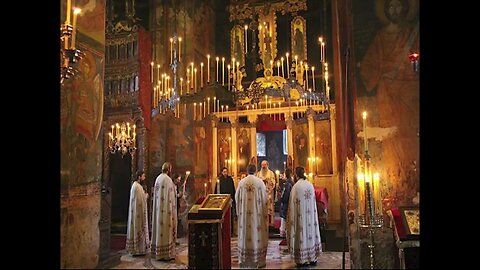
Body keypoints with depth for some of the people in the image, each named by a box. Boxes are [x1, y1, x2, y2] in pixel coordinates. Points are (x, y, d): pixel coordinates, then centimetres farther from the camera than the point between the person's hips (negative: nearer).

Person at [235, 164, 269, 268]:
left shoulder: (241, 182, -2)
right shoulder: (260, 182, -8)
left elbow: (237, 197, 3)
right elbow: (264, 198, -5)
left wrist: (239, 211, 16)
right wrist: (265, 212, 6)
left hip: (244, 213, 2)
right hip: (257, 213, -2)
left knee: (245, 233, 11)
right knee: (257, 234, 6)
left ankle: (244, 260, 19)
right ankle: (258, 260, 12)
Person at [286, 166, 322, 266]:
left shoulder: (296, 186, -14)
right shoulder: (310, 185, 2)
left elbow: (293, 204, -12)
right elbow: (313, 201, 8)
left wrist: (292, 218, -3)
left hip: (301, 215, -5)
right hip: (310, 214, 5)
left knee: (302, 233, 1)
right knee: (311, 230, 12)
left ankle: (302, 259, 7)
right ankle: (313, 258, 21)